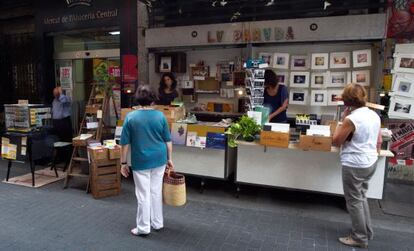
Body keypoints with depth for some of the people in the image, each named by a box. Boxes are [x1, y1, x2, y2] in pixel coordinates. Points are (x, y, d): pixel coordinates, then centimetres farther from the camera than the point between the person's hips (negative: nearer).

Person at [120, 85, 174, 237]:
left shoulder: (130, 117, -8)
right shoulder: (160, 116, -4)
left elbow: (125, 143, -5)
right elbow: (168, 140, 1)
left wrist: (123, 163, 4)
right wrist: (169, 158, 12)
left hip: (141, 161, -2)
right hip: (159, 160, 3)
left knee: (143, 195, 6)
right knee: (156, 192, 15)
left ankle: (143, 228, 17)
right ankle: (157, 223, 27)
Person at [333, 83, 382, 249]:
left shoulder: (351, 119, -22)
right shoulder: (375, 115, 4)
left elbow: (336, 141, -11)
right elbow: (379, 141, 12)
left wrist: (343, 120, -7)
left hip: (354, 166, -9)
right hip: (370, 163, 9)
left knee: (354, 201, 7)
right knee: (361, 197, 24)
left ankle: (360, 238, 20)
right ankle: (367, 232, 36)